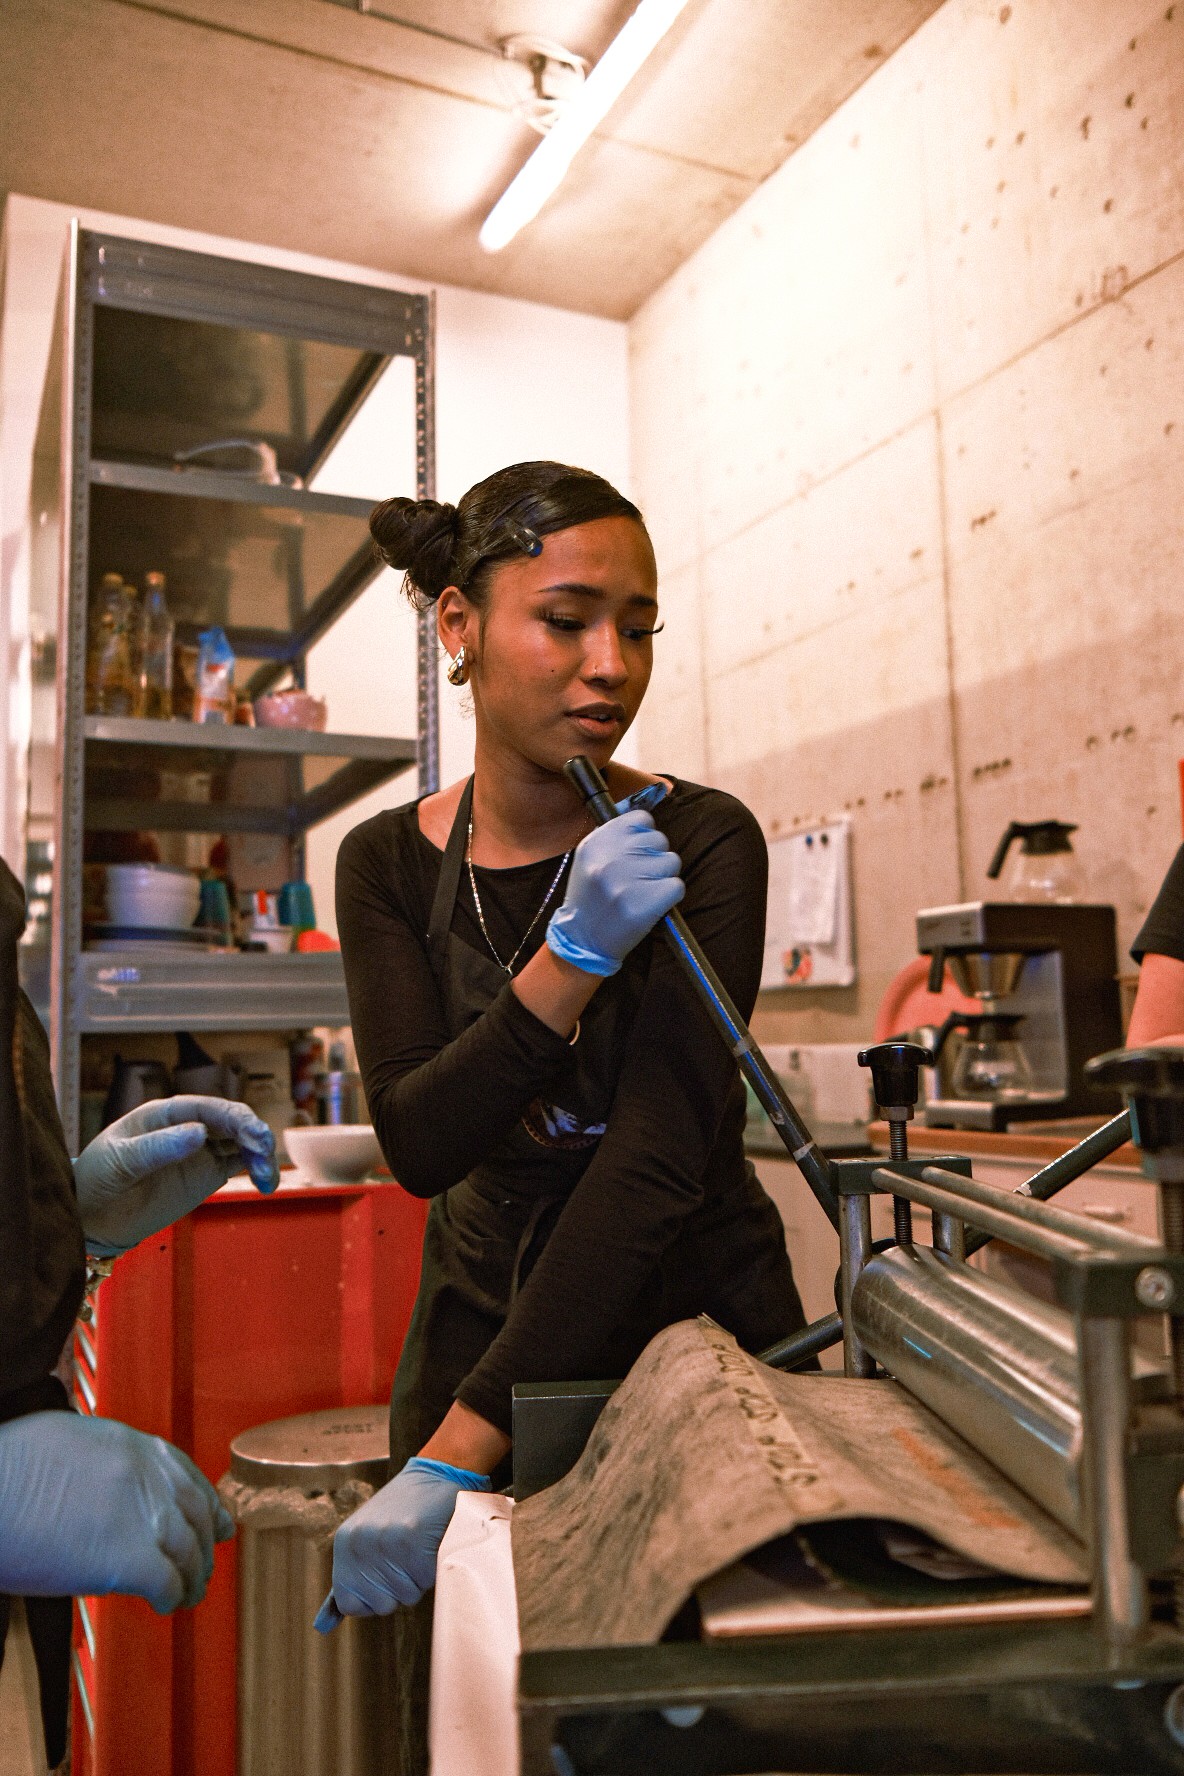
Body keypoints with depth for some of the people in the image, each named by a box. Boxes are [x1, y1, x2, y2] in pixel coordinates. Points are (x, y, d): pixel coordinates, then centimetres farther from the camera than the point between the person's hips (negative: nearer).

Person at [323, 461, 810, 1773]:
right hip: (485, 1310, 3)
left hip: (692, 1318, -2)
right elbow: (419, 1144, -15)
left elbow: (661, 1160, -24)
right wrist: (574, 957, -31)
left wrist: (453, 1454, -30)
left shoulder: (699, 842, -16)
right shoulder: (390, 864, -5)